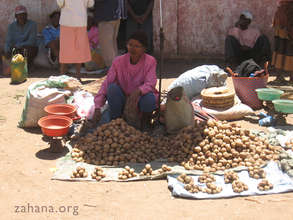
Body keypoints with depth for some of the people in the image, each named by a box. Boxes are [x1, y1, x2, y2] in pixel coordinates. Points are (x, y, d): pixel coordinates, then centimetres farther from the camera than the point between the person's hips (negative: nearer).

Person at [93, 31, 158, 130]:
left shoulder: (150, 61, -12)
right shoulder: (119, 61, -10)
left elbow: (150, 84, -23)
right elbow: (106, 84, -13)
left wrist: (138, 91, -46)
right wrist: (98, 108, -24)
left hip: (140, 99, -1)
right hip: (123, 100, 1)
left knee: (149, 98, -35)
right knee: (113, 87, -28)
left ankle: (146, 120, 2)